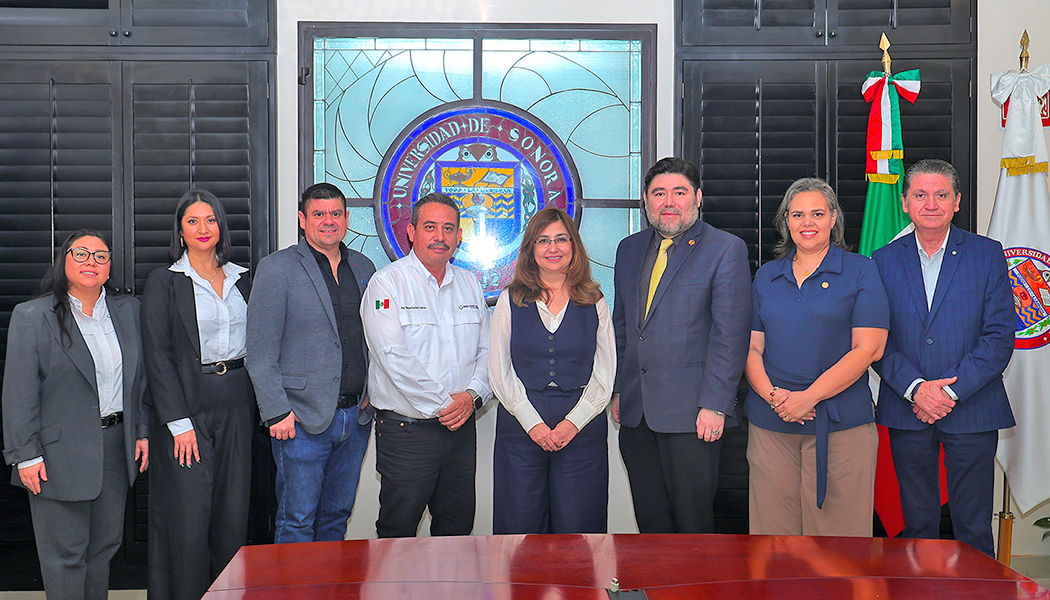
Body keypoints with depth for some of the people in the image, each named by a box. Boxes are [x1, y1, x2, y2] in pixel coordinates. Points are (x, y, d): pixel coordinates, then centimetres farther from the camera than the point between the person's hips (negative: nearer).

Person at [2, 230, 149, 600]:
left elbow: (141, 379, 14)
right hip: (60, 454, -4)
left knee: (105, 545, 13)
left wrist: (143, 431, 8)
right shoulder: (32, 317, -5)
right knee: (65, 552, 3)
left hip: (116, 446, 5)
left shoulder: (128, 310, 8)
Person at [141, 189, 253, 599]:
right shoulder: (164, 281, -2)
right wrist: (180, 422, -14)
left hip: (236, 404, 4)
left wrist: (260, 407, 6)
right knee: (189, 516, -4)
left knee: (234, 513, 6)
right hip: (187, 405, -4)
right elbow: (157, 355, -7)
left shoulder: (240, 279, 12)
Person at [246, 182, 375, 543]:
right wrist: (277, 412, -13)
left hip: (356, 415, 5)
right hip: (302, 418, -5)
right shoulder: (276, 269, -5)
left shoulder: (364, 268, 11)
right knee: (297, 521, 1)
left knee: (337, 516, 14)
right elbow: (260, 353, -7)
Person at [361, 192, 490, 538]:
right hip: (405, 428, -5)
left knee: (458, 529, 12)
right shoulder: (387, 283, -6)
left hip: (462, 428, 5)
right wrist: (444, 403, -14)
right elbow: (395, 359, -15)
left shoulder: (469, 284, 12)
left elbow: (487, 351, 11)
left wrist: (472, 395, -7)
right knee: (398, 534, 2)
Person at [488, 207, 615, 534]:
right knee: (520, 529, 2)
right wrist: (532, 422, -9)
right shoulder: (511, 301, 7)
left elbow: (605, 374, 5)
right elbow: (499, 371, 3)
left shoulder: (595, 304, 8)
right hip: (520, 427, 0)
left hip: (582, 428, 0)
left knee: (576, 530, 1)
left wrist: (574, 421, -8)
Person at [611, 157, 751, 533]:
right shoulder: (629, 249, 14)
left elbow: (731, 334, -10)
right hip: (635, 412, 5)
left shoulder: (726, 249, -4)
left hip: (692, 416, -5)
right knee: (650, 520, 11)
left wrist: (714, 405, -15)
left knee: (693, 522, 1)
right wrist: (617, 390, 13)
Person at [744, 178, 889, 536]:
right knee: (774, 529, 4)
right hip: (770, 424, 3)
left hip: (841, 425, -3)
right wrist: (772, 395, -10)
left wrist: (810, 396, -13)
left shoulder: (860, 271, 3)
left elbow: (868, 348, -6)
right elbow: (751, 347, 10)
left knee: (840, 527, -1)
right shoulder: (766, 276, 14)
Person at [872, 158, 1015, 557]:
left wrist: (952, 391, -12)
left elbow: (1000, 335, -4)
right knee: (917, 523, 10)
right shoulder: (883, 261, 7)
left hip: (972, 410, -1)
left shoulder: (988, 254, 3)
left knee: (973, 527, 4)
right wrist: (915, 388, -13)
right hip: (906, 412, 1)